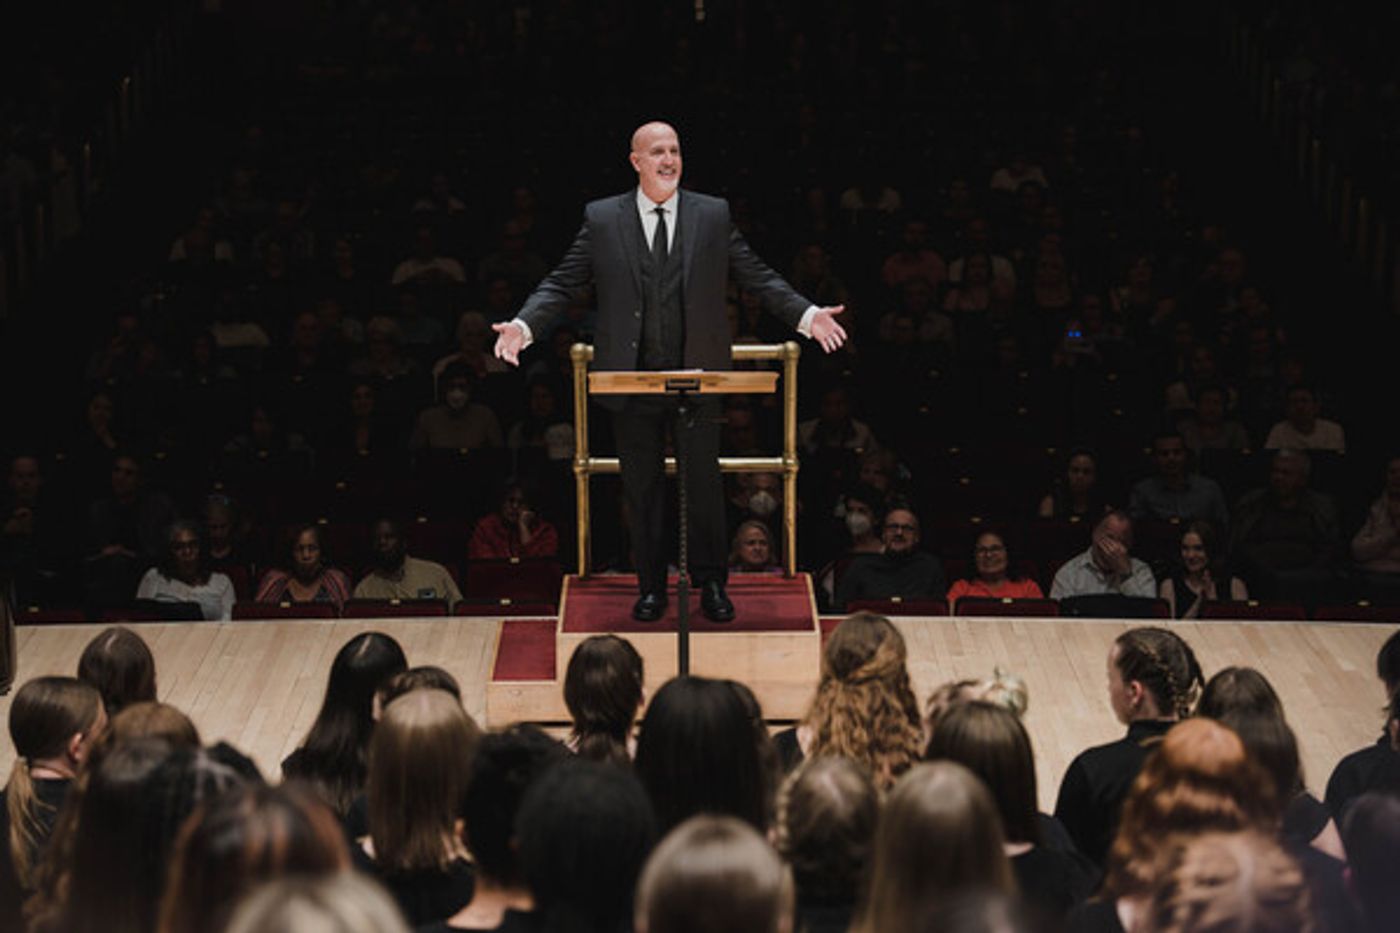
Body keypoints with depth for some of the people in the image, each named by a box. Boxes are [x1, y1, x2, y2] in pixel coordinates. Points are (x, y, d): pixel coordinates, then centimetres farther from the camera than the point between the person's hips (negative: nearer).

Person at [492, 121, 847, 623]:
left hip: (697, 375, 0)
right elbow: (562, 284, 2)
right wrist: (523, 326, -13)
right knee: (642, 487, 8)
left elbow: (757, 277, 7)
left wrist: (806, 314, -5)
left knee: (704, 481, 5)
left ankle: (711, 583, 17)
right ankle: (651, 586, 19)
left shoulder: (714, 215, 5)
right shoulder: (601, 219, 3)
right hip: (632, 376, 0)